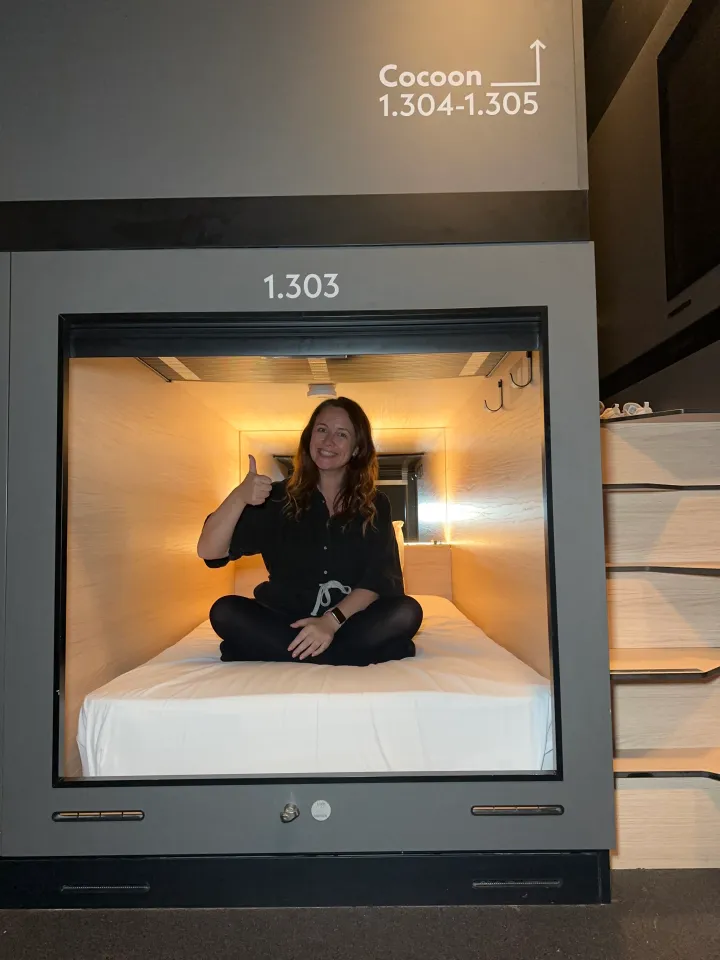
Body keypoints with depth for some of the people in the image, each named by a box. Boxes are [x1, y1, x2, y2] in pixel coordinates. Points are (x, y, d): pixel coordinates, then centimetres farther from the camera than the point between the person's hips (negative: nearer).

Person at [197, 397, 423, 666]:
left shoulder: (375, 505, 3)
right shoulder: (278, 497, 2)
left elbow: (381, 579, -7)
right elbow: (209, 551, -8)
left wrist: (333, 620, -25)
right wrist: (238, 498, -26)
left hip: (350, 621, 0)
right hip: (285, 621, 1)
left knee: (406, 612, -27)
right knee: (225, 611, -26)